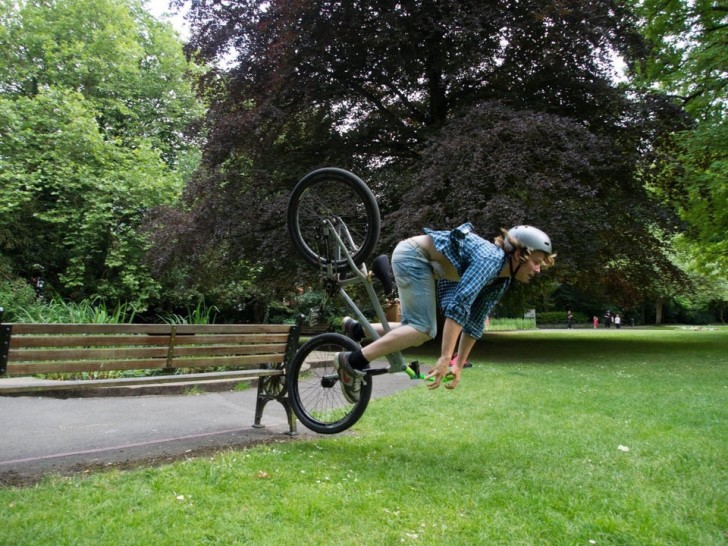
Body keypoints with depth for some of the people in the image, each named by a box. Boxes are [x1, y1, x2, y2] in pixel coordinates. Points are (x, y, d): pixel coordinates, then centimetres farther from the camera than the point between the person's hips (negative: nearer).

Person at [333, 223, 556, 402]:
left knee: (418, 328, 9)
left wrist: (459, 365, 6)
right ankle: (353, 362, -18)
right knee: (423, 329, -16)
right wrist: (445, 358, -38)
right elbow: (458, 306, -36)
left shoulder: (500, 281, 3)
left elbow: (474, 322, 7)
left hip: (426, 265, 9)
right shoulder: (490, 259, -26)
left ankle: (357, 329, 18)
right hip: (412, 255, -9)